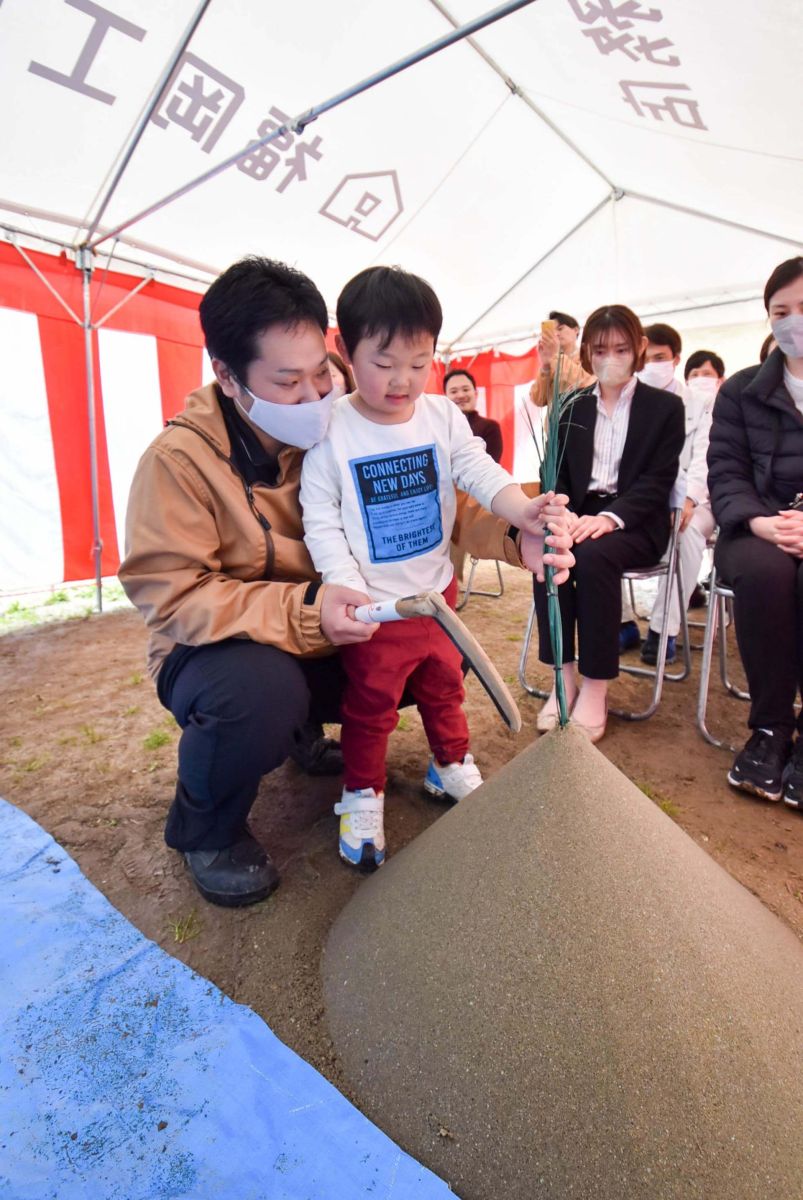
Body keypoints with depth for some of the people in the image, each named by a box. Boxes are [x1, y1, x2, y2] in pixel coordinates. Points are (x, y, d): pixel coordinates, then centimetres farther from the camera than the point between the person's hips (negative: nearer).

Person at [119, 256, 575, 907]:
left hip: (323, 638, 6)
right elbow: (170, 596, -24)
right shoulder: (178, 459, -19)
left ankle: (306, 729, 20)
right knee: (262, 691, -38)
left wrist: (513, 533, -25)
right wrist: (301, 612, -37)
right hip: (216, 649, -5)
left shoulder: (338, 435, -6)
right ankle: (205, 829, -2)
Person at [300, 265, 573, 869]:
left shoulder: (444, 417, -1)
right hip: (374, 607, -4)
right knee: (371, 705, 11)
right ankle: (363, 796, 31)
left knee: (445, 686, 22)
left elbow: (480, 470, -10)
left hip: (436, 592, 4)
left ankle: (452, 765, 45)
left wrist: (523, 509, -30)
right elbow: (321, 523, -13)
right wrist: (348, 591, -22)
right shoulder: (330, 431, -13)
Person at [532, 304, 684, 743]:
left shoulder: (665, 407, 5)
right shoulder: (571, 407, 15)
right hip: (581, 513, 3)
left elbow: (658, 480, -6)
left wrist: (610, 517, -24)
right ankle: (564, 677, -22)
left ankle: (595, 689, -26)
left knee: (594, 555, -36)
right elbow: (555, 474, 9)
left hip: (636, 521, -3)